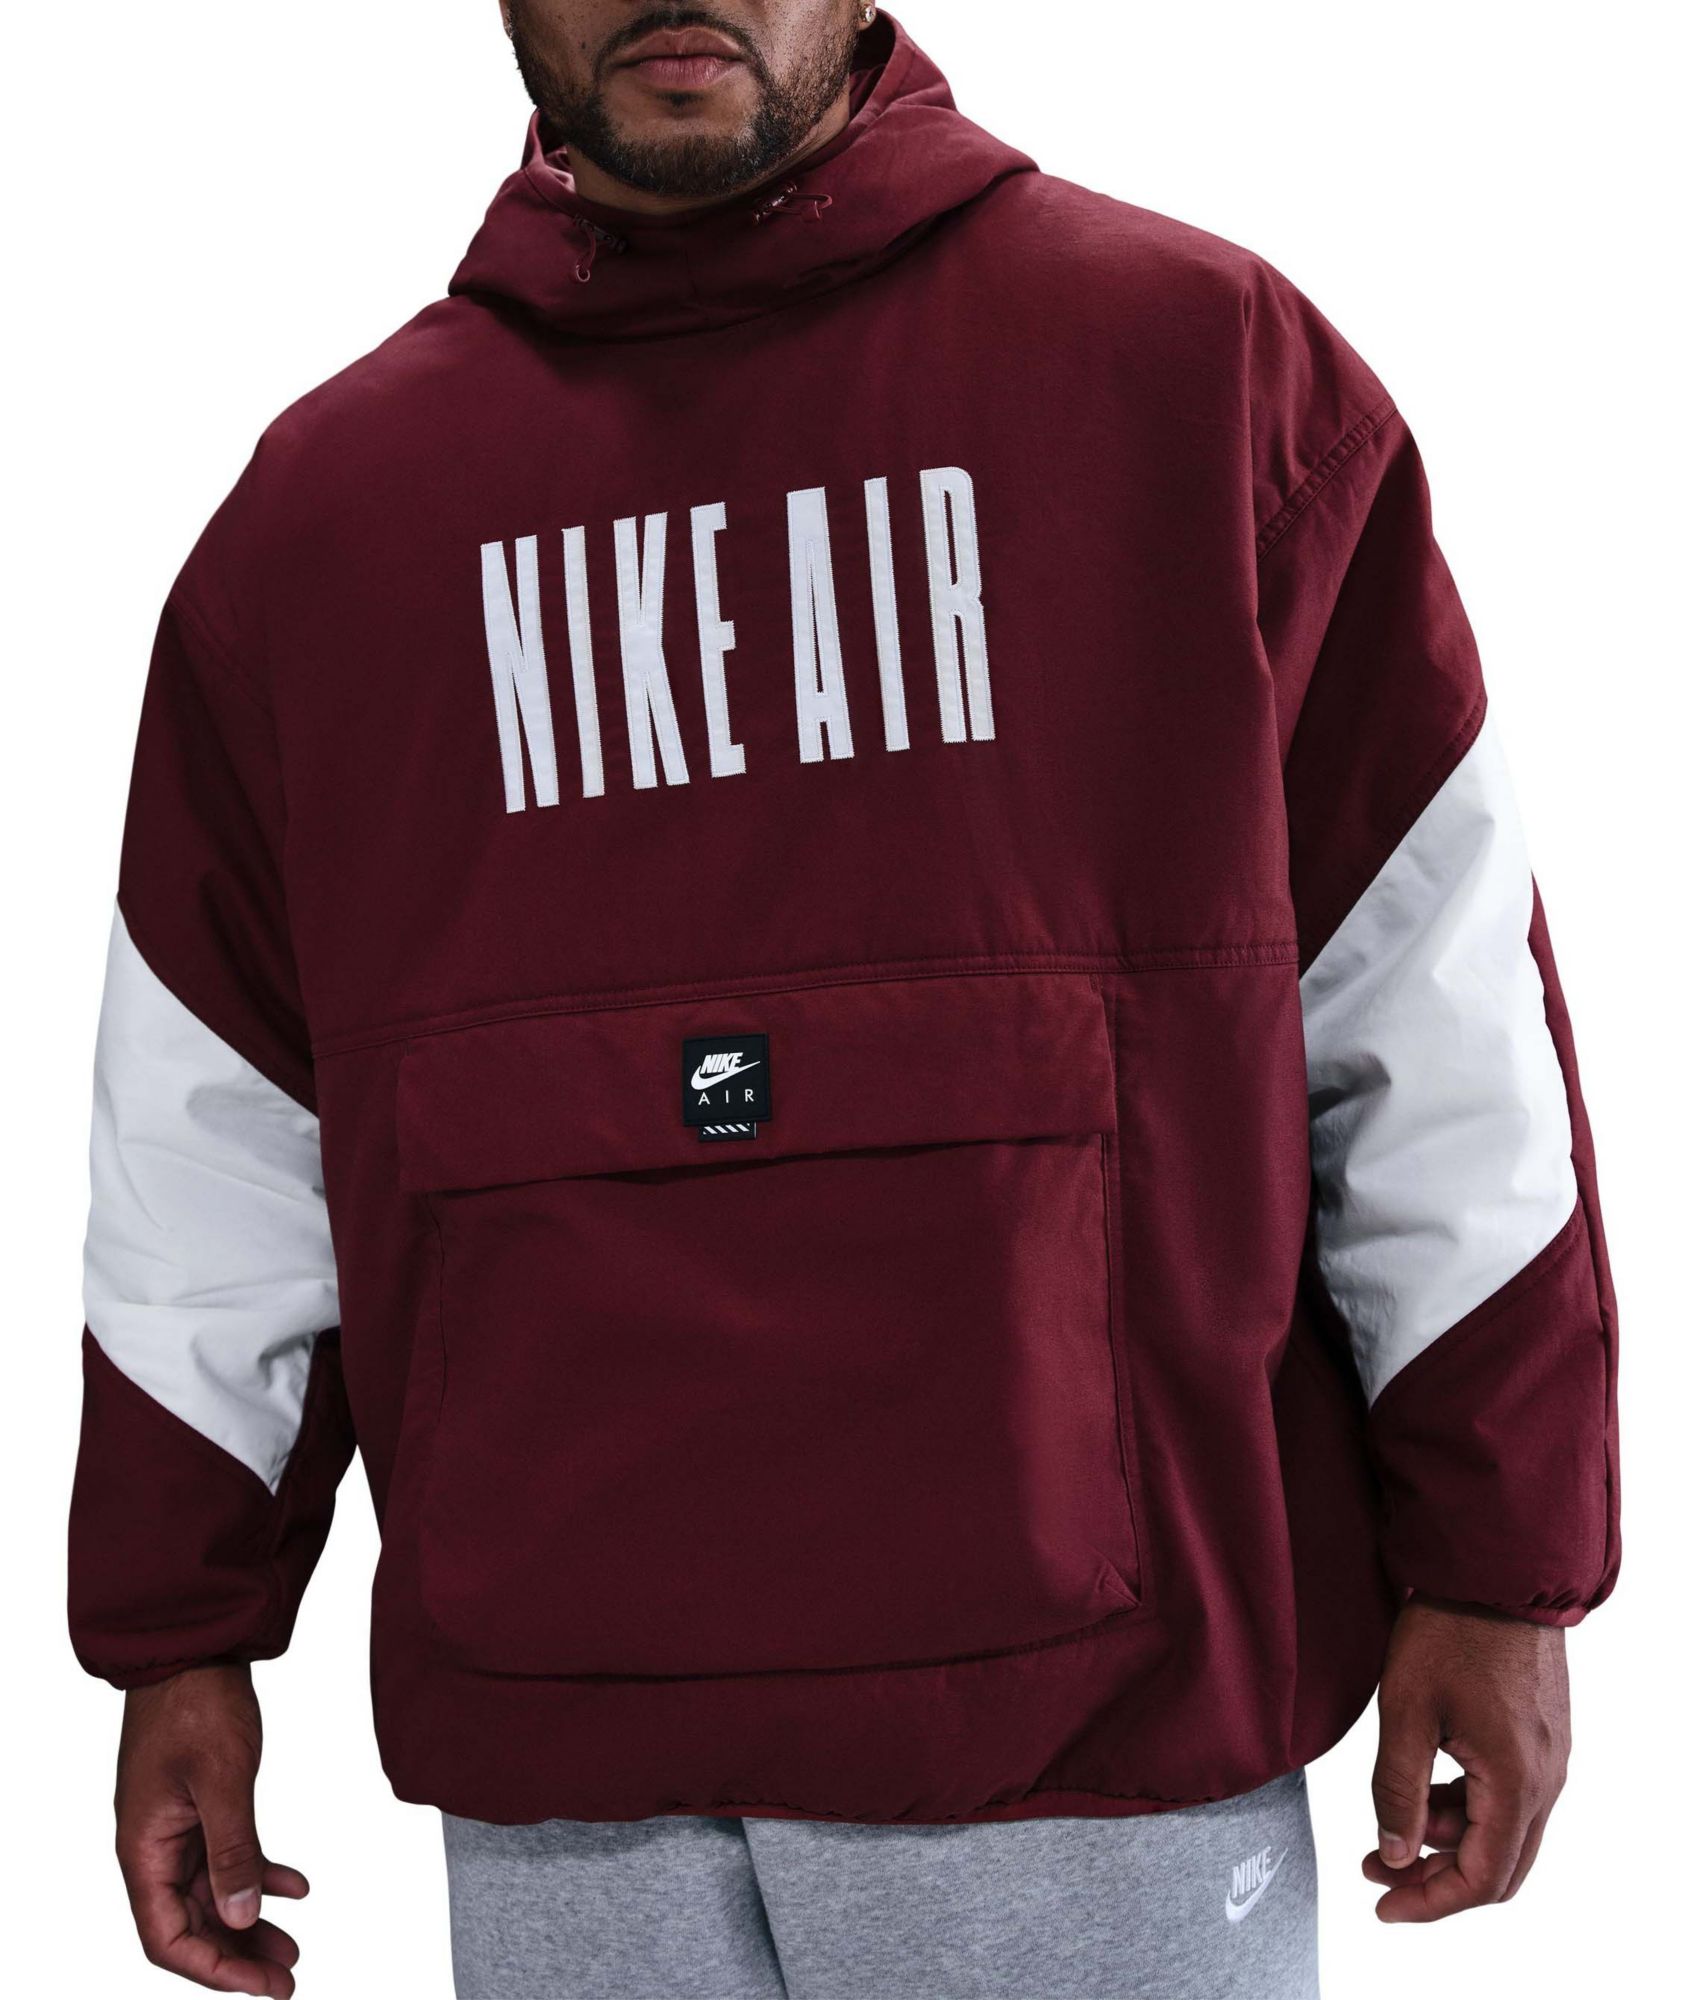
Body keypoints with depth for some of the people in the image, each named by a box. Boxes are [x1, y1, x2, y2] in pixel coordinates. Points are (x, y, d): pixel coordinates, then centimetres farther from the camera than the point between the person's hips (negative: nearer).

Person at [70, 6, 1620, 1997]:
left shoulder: (1205, 363, 0)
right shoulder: (317, 507, 7)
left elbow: (1437, 1015, -1)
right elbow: (209, 1147, 10)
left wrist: (1497, 1568, -1)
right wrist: (180, 1640, 11)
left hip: (1102, 1708, -1)